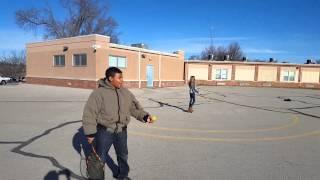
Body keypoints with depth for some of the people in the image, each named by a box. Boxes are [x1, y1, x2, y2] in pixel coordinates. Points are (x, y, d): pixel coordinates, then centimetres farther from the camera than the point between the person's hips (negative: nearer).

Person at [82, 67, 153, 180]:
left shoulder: (126, 92, 2)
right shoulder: (99, 93, -14)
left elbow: (135, 108, 5)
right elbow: (89, 113, -14)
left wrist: (144, 116, -12)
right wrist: (90, 133, -14)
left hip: (121, 131, 5)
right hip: (104, 131, -5)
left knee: (123, 155, 21)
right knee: (100, 158, 11)